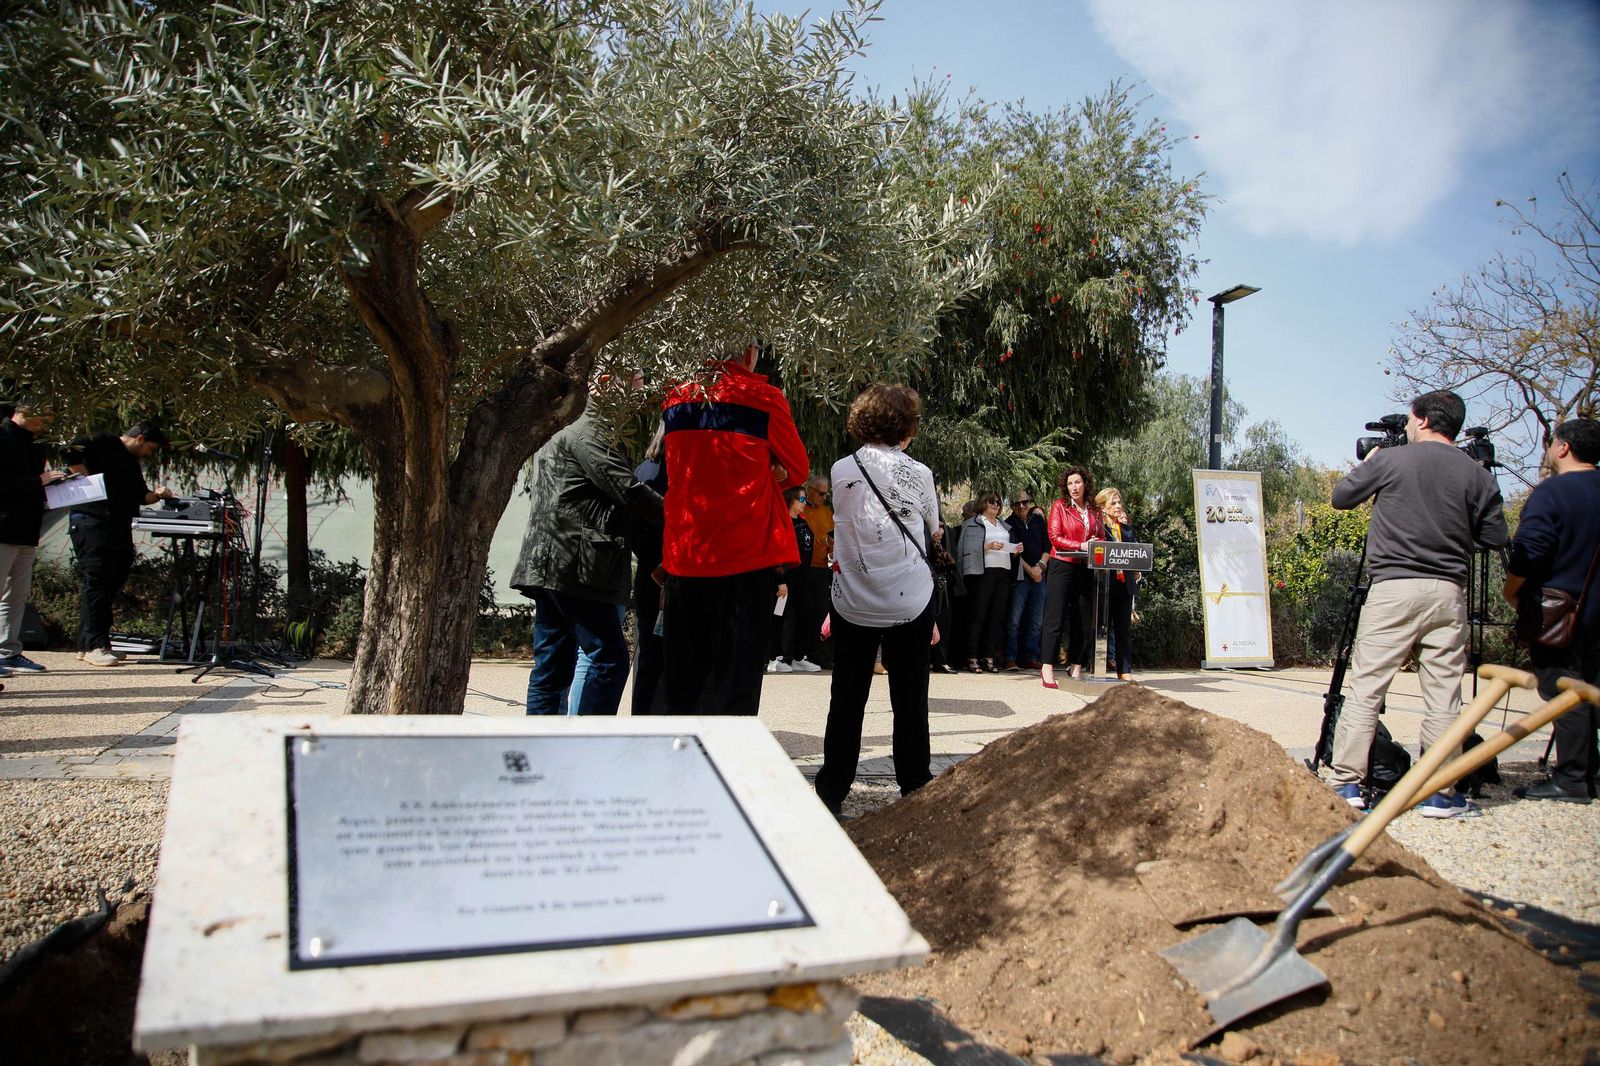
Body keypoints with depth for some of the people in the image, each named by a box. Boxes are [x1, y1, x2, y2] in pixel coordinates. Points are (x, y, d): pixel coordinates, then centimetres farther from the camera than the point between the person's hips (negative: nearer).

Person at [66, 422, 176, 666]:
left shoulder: (132, 463, 24)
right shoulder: (104, 443, -2)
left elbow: (139, 495, 23)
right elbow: (73, 454, -17)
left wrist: (157, 494, 3)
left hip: (119, 527, 9)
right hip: (92, 523, -9)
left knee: (111, 585, 9)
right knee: (96, 583, -9)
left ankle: (87, 644, 16)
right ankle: (94, 646, -8)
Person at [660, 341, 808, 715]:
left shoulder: (676, 400, 9)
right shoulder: (763, 398, -5)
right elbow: (796, 470, 4)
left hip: (682, 555, 5)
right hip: (743, 556, -5)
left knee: (684, 674, 13)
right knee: (736, 673, 2)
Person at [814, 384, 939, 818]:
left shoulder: (842, 471, -2)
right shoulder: (918, 474, -6)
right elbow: (934, 532, 9)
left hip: (853, 602, 1)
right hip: (910, 602, -1)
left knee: (846, 699, 9)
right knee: (910, 700, 10)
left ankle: (832, 791, 12)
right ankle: (915, 788, 18)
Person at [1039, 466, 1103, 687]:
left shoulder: (1095, 510, 12)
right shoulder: (1060, 505, 1)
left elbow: (1102, 537, 16)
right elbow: (1055, 537, -6)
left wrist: (1097, 543, -8)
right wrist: (1081, 546, -16)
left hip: (1086, 568, 4)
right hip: (1062, 566, -4)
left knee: (1084, 620, 5)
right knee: (1056, 617, -5)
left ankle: (1076, 668, 13)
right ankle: (1047, 669, -3)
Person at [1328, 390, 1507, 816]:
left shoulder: (1389, 461, -2)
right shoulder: (1478, 475, 5)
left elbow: (1340, 496, 9)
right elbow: (1496, 538, 9)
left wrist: (1366, 465, 26)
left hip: (1393, 588, -2)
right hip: (1449, 592, 2)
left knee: (1365, 689, 1)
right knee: (1444, 696, 6)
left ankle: (1346, 784, -1)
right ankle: (1441, 793, 9)